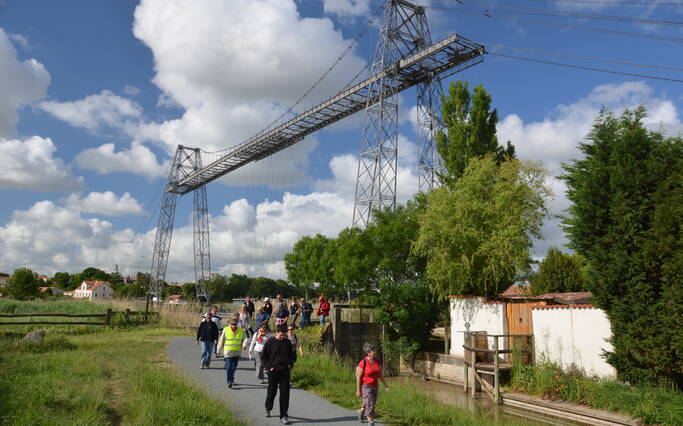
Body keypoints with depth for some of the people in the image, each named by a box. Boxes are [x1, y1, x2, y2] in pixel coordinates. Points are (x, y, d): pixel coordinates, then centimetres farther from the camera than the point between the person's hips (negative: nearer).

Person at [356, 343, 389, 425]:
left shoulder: (377, 361, -4)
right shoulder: (363, 363, -21)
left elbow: (380, 374, 5)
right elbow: (358, 377, -16)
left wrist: (385, 384, -3)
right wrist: (358, 391, -14)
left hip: (374, 386, 6)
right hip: (365, 386, -6)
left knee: (371, 404, 19)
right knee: (370, 404, -15)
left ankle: (361, 412, 49)